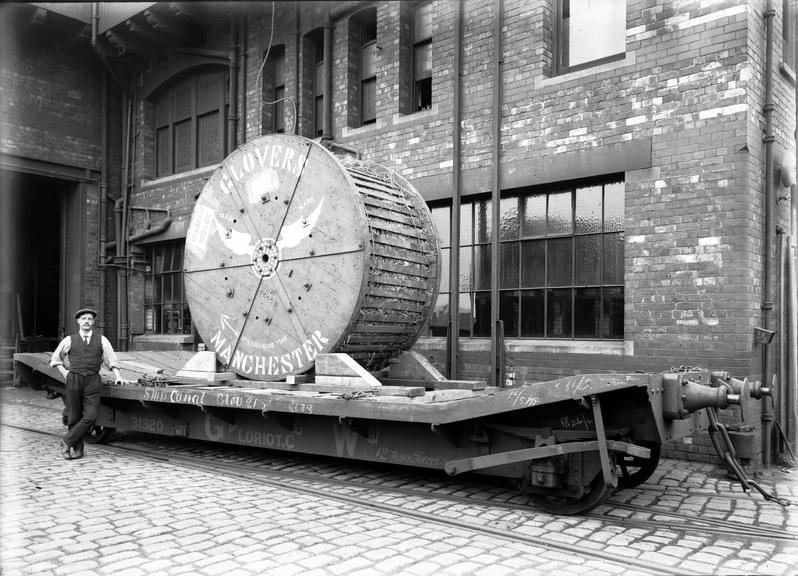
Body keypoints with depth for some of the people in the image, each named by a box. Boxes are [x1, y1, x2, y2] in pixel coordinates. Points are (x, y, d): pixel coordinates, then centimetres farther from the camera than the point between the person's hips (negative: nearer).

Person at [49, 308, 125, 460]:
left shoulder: (102, 340, 9)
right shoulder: (69, 340, 8)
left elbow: (112, 360, 9)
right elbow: (55, 359, 21)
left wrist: (118, 377, -1)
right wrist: (64, 373, 8)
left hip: (93, 381, 0)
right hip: (74, 380, 0)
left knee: (91, 416, -12)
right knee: (74, 417, 4)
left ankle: (67, 442, 3)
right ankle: (77, 448, 17)